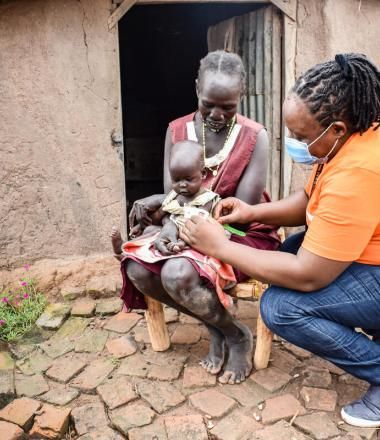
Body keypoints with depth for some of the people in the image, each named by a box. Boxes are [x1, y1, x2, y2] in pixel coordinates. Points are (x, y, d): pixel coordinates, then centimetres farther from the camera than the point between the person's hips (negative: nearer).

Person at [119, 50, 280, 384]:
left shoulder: (254, 136, -12)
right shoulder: (177, 131, 0)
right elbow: (173, 196, -2)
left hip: (242, 234, -5)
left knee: (177, 274, -31)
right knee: (137, 269, -20)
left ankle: (237, 335, 0)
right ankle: (214, 325, 3)